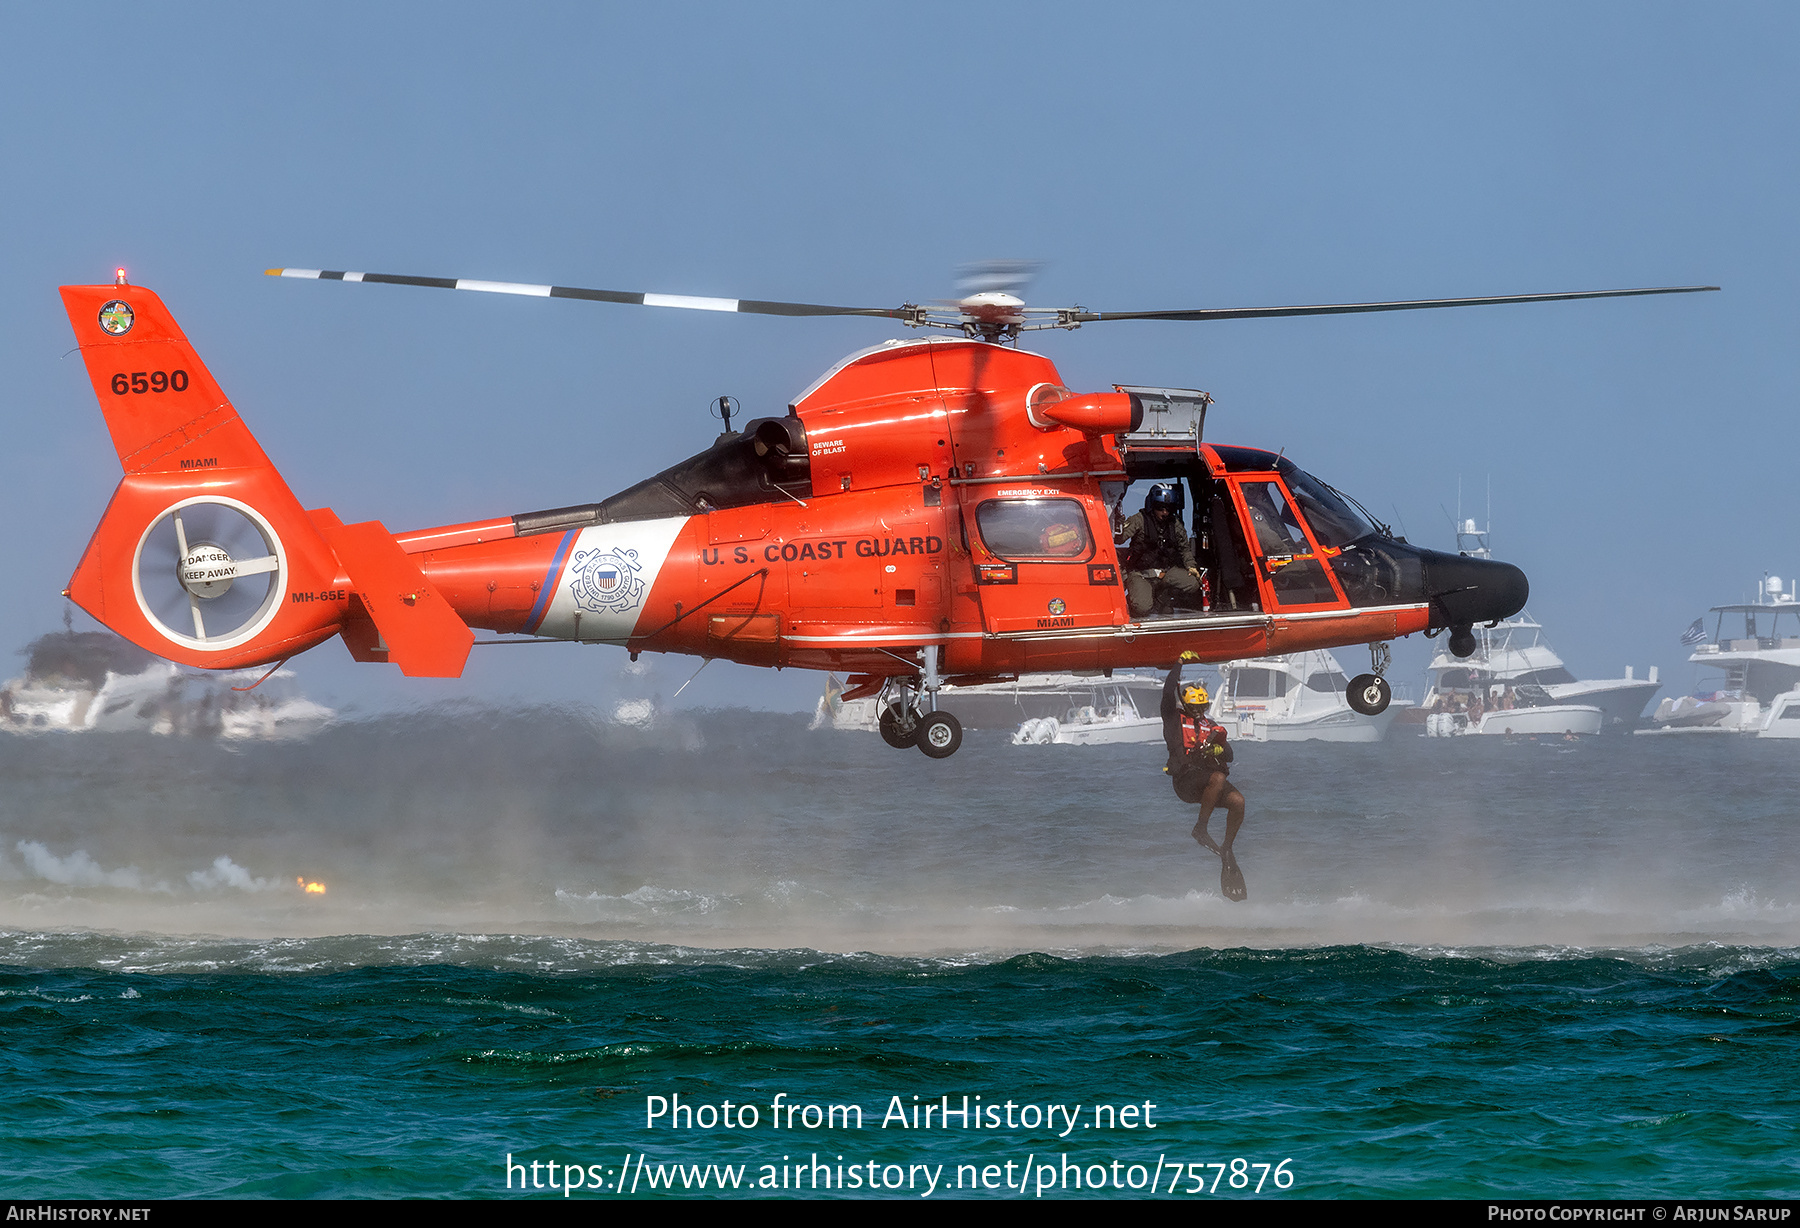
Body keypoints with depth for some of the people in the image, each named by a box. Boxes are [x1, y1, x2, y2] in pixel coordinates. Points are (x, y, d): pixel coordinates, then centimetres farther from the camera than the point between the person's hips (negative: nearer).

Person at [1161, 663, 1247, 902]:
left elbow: (1229, 755, 19)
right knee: (1218, 779, -36)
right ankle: (1200, 828, -26)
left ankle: (1227, 849, -9)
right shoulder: (1175, 719, 12)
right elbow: (1168, 692, -3)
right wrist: (1178, 665, 4)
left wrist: (1220, 749, -5)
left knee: (1238, 801, -21)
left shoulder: (1210, 726, 26)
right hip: (1186, 779, -6)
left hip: (1209, 779, 6)